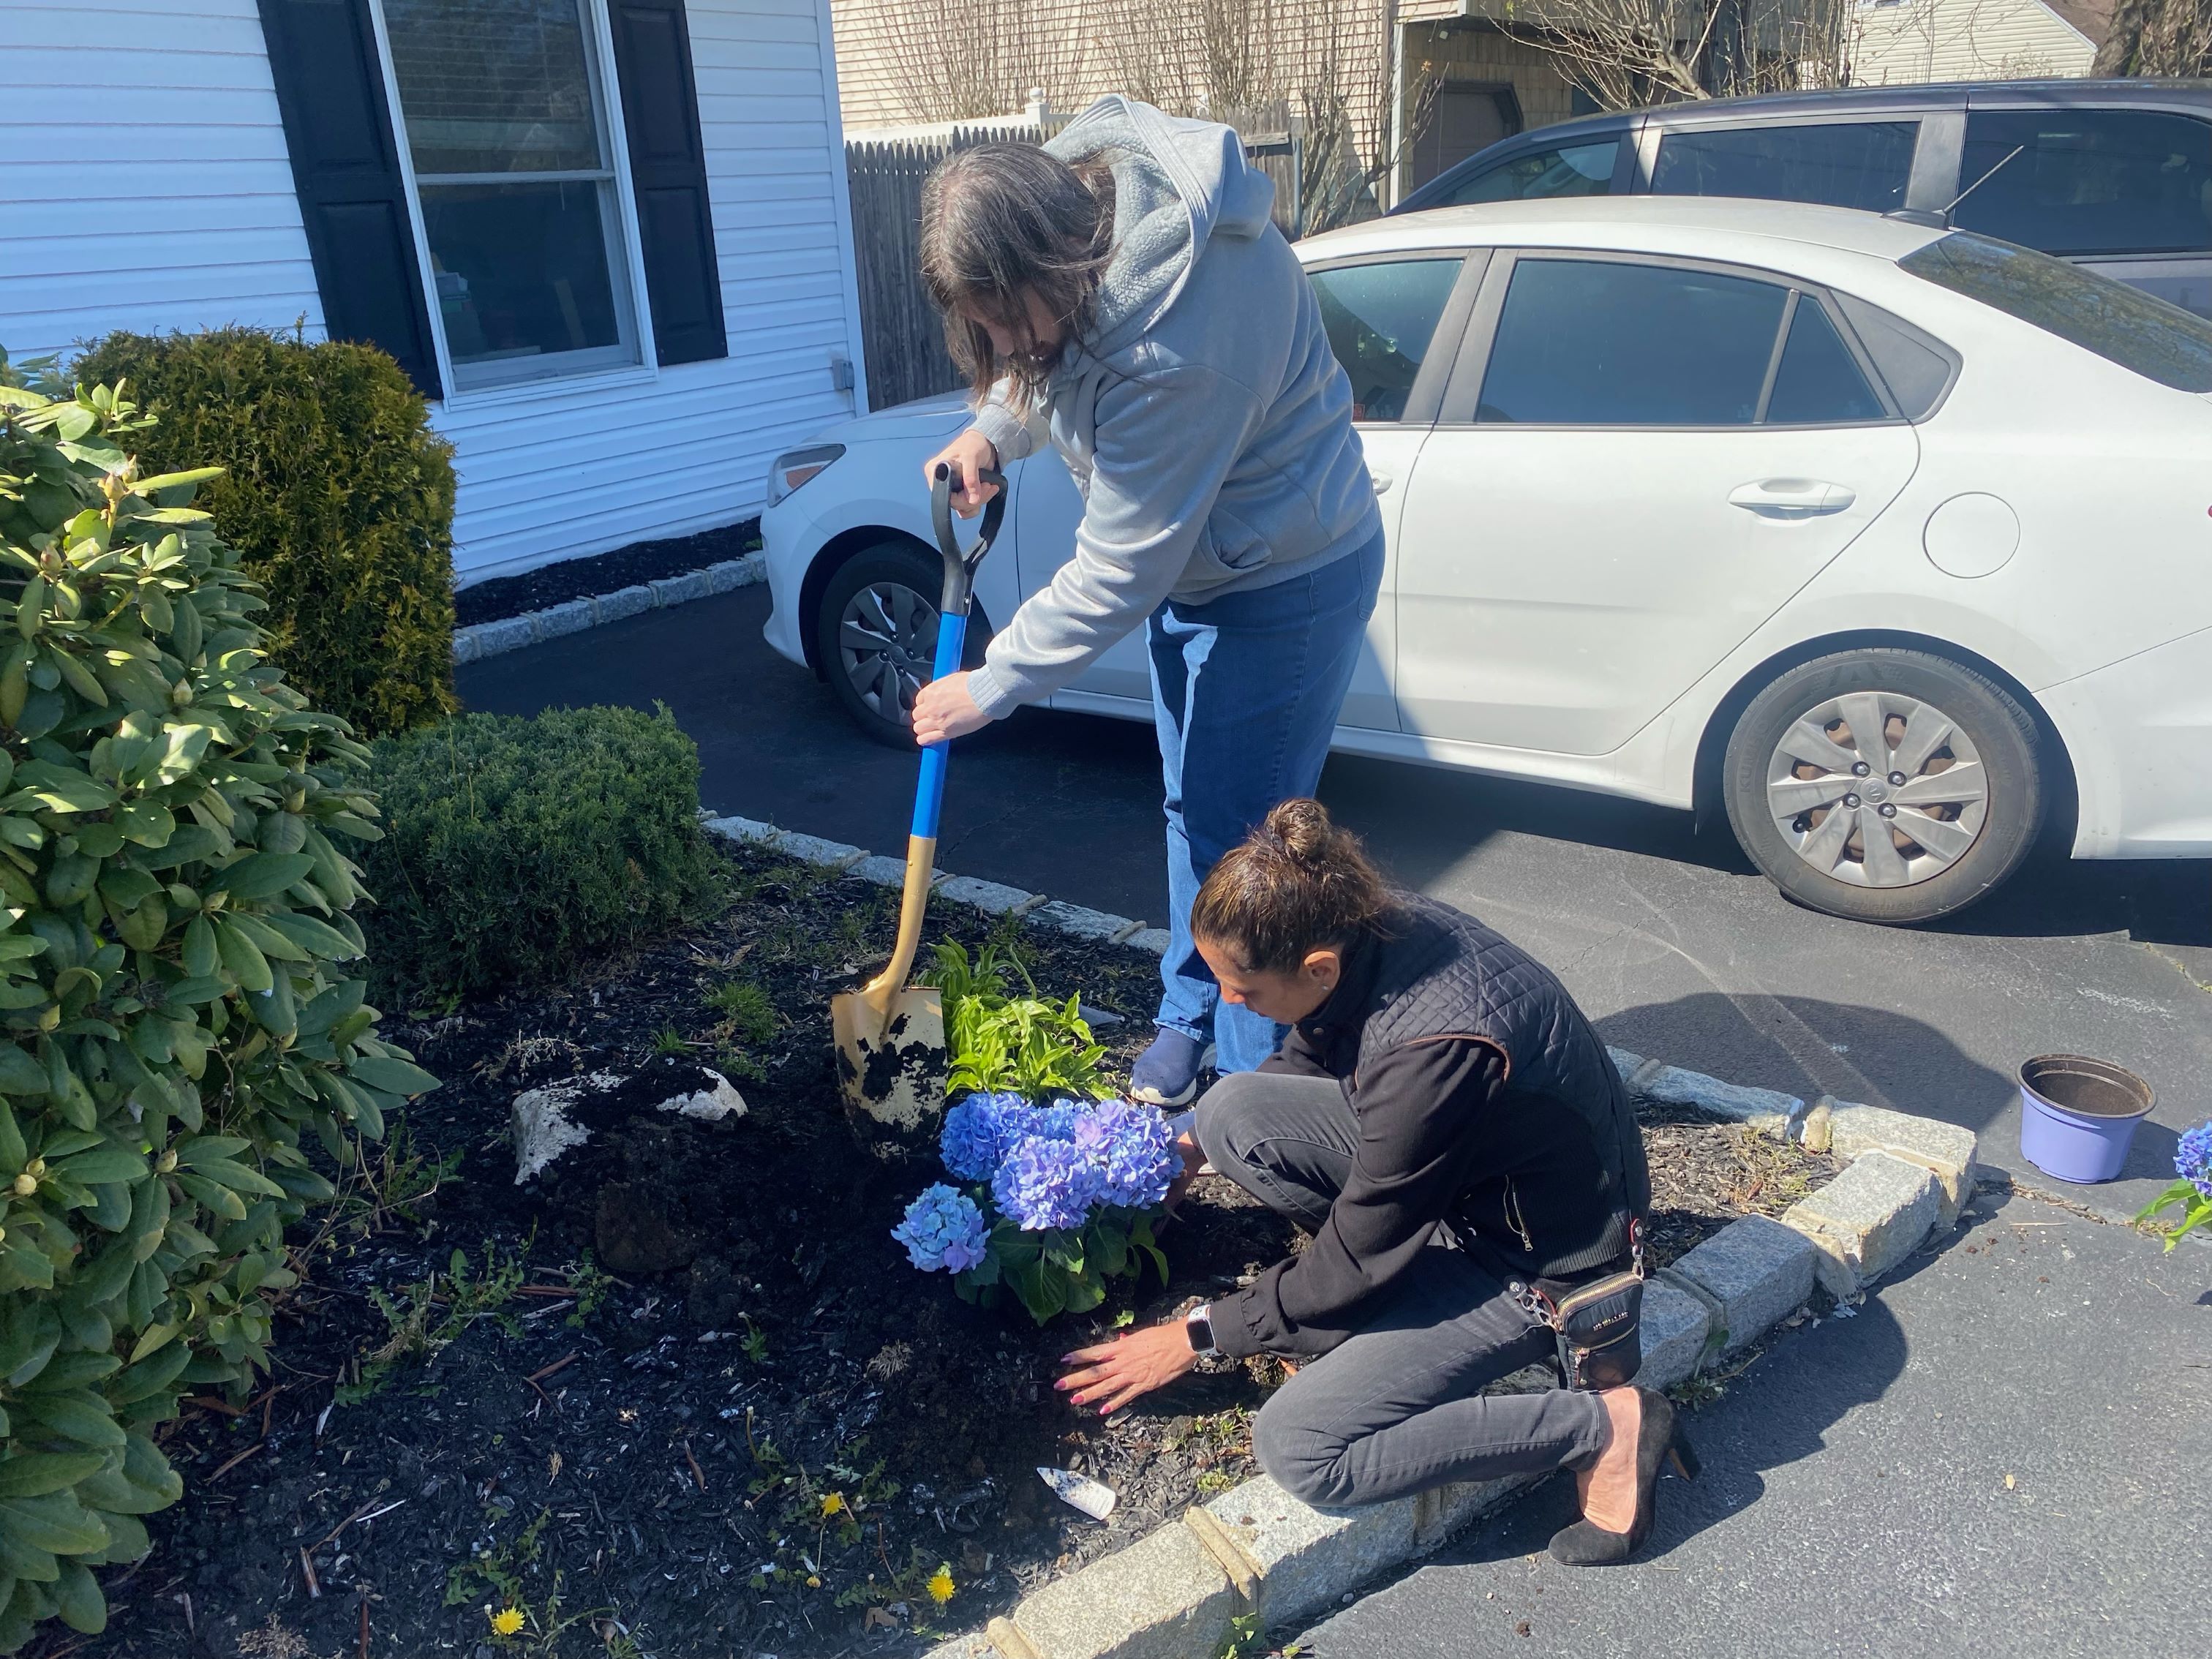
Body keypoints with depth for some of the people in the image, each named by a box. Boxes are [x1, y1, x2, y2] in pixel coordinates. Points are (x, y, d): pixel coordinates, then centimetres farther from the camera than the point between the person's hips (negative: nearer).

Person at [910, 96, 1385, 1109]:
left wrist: (990, 687, -18)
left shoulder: (1172, 350, -38)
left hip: (1284, 579, -9)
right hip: (1191, 554, 9)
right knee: (1192, 805, 19)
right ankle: (1188, 1015, 37)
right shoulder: (1080, 174, -11)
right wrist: (992, 430, -6)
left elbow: (1117, 574, -29)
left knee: (1240, 835, -2)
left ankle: (1252, 1080, 16)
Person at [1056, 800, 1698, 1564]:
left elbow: (1356, 1257, -22)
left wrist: (1199, 1335, -11)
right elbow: (1306, 1061, 9)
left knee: (1299, 1451, -15)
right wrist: (1190, 1148, 4)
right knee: (1232, 1109, -8)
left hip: (1542, 1263, -7)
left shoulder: (1435, 1051, -37)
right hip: (1453, 1170, 8)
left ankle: (1605, 1427, -4)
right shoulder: (1369, 927, -15)